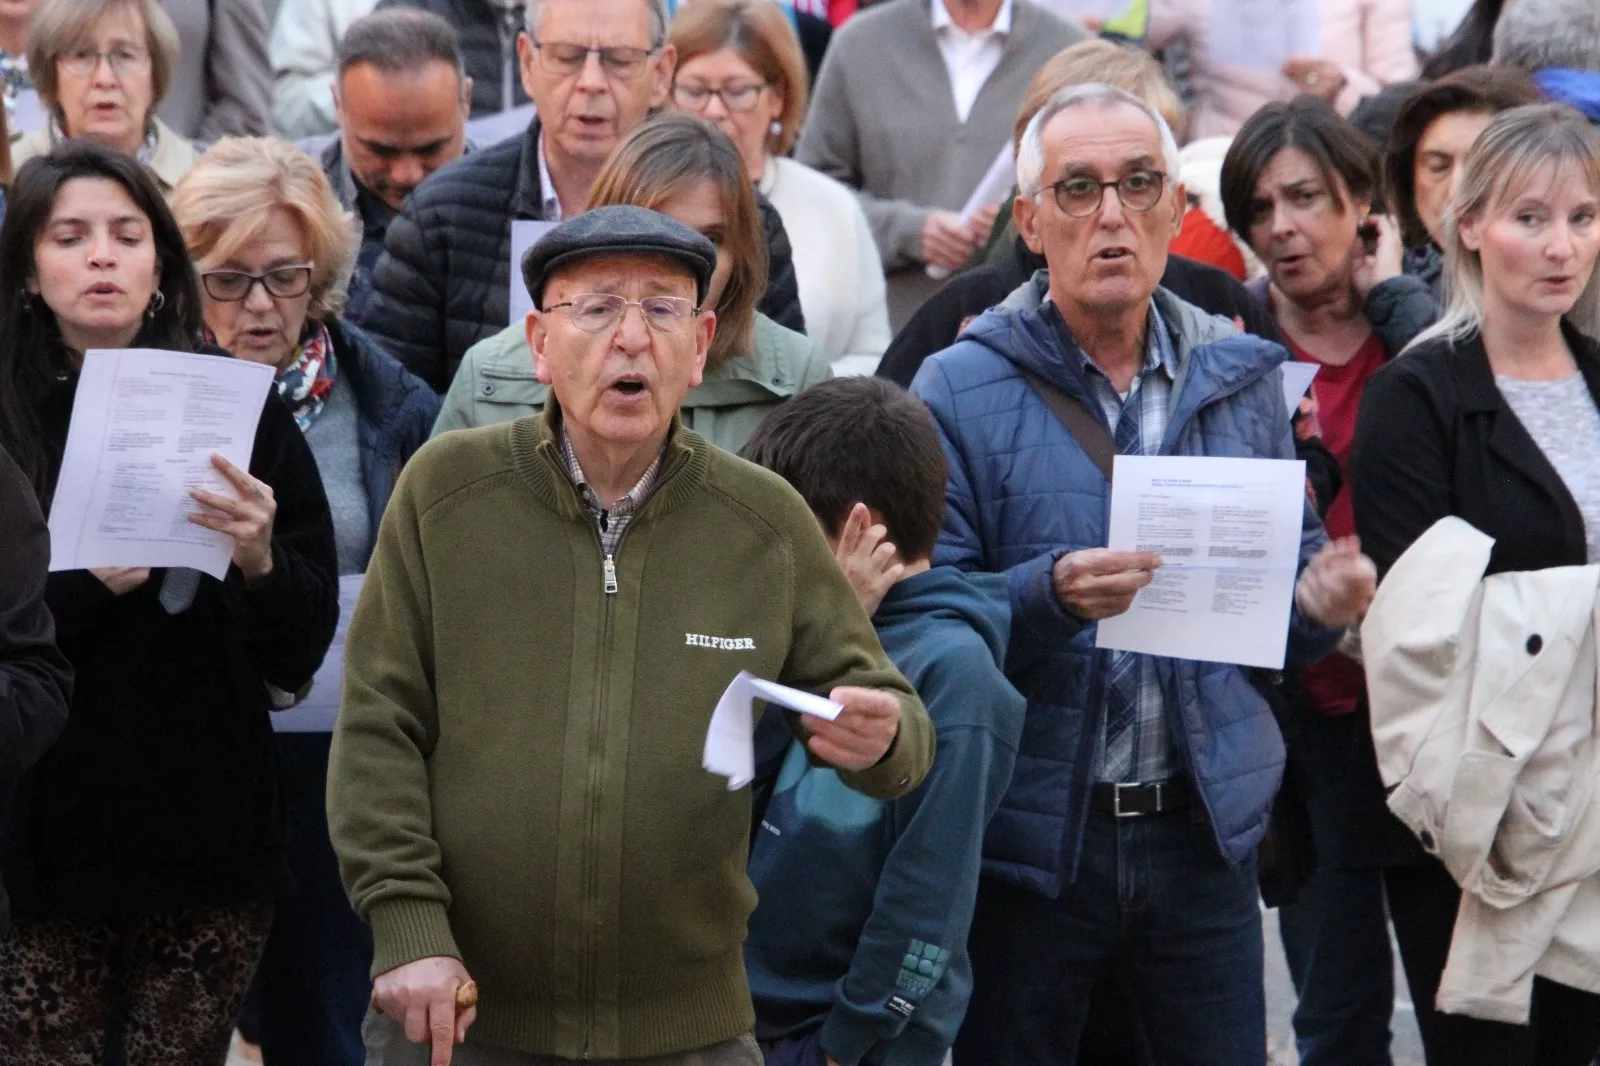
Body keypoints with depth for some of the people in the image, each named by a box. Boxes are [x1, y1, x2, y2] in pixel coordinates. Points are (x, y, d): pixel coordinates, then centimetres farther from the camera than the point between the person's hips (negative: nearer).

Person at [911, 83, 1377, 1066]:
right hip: (1029, 830, -3)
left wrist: (1322, 606, -8)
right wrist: (1048, 597, -26)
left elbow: (1283, 603, 14)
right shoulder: (961, 391, -4)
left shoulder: (1245, 380, 8)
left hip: (1204, 831, 3)